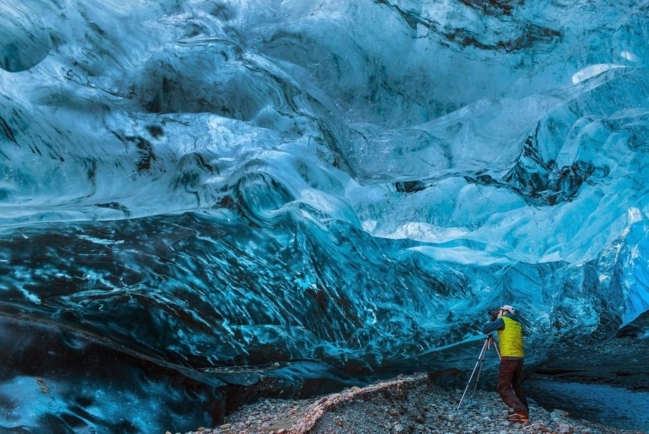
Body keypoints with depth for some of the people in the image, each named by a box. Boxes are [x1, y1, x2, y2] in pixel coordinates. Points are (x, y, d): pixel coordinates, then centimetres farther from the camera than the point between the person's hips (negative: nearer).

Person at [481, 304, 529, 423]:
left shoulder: (503, 320, -3)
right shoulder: (517, 323, 18)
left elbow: (485, 330, -7)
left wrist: (492, 320, 12)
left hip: (508, 358, -8)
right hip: (519, 358, 8)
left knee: (504, 388, -4)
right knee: (516, 385, 21)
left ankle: (521, 413, -15)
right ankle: (524, 412, 18)